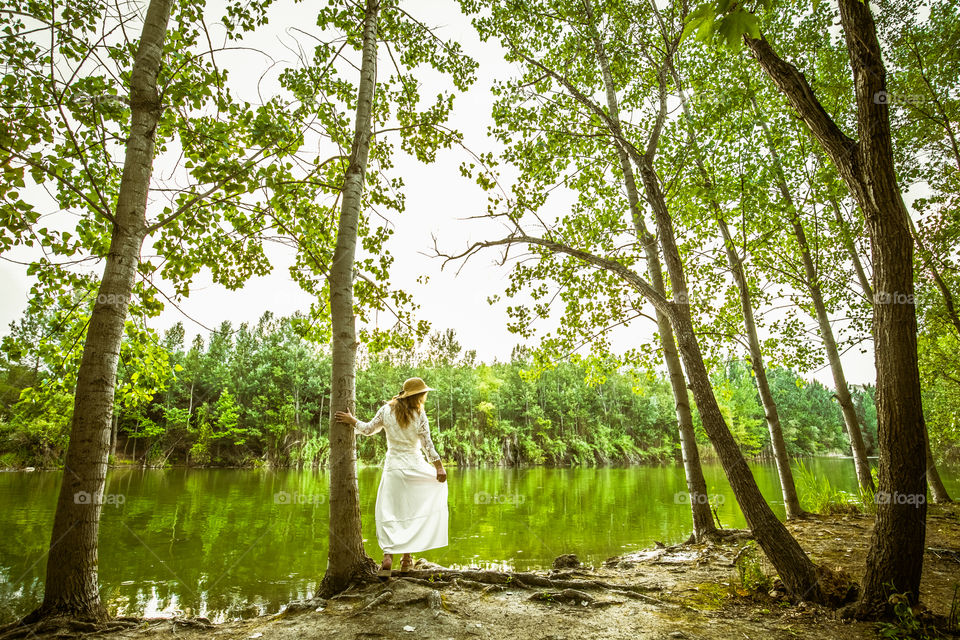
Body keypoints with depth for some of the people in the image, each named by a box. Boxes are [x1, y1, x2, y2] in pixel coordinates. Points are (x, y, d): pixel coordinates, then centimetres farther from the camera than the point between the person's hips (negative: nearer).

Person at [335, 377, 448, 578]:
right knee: (415, 512, 15)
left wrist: (352, 420, 19)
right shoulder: (419, 414, -8)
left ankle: (388, 556, -11)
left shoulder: (386, 410, -1)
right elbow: (427, 443, -9)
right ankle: (407, 557, 15)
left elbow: (368, 429, 6)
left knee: (388, 514, 6)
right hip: (414, 466, -1)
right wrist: (438, 466, -6)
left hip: (393, 467, 1)